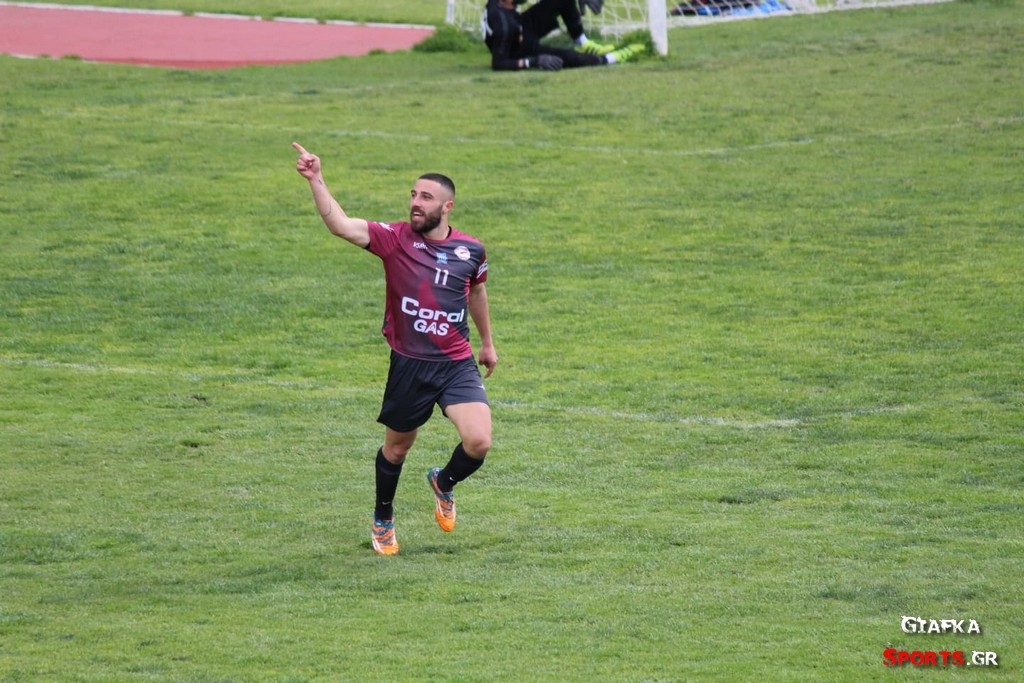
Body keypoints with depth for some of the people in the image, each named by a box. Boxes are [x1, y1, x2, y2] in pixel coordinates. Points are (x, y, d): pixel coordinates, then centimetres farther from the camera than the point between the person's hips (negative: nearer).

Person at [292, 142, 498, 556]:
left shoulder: (471, 251, 0)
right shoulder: (394, 239, -8)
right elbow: (340, 225, -22)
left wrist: (487, 343, 31)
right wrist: (316, 181, -34)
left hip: (458, 363, 1)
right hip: (408, 366, -1)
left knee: (478, 442, -16)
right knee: (397, 447, 13)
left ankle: (444, 483, 19)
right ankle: (383, 519, 40)